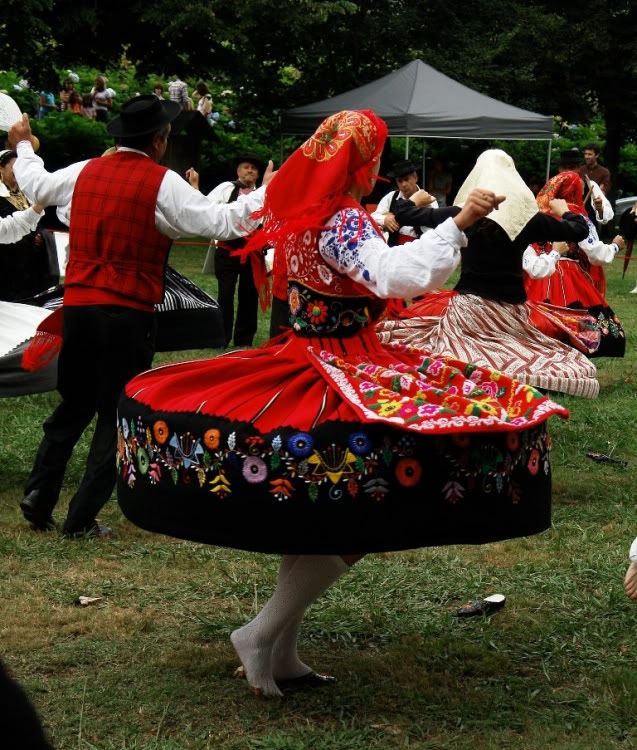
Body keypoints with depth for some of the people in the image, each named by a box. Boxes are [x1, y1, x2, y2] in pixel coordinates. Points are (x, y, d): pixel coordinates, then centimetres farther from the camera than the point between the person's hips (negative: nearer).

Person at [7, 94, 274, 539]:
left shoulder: (84, 173, 7)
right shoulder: (162, 183, -10)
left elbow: (37, 185, 26)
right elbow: (221, 223, -14)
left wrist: (23, 147, 45)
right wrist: (266, 194, -3)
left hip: (77, 306, 5)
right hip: (129, 315, -5)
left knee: (75, 404, 20)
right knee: (117, 415, 5)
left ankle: (39, 497, 15)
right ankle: (82, 518, 3)